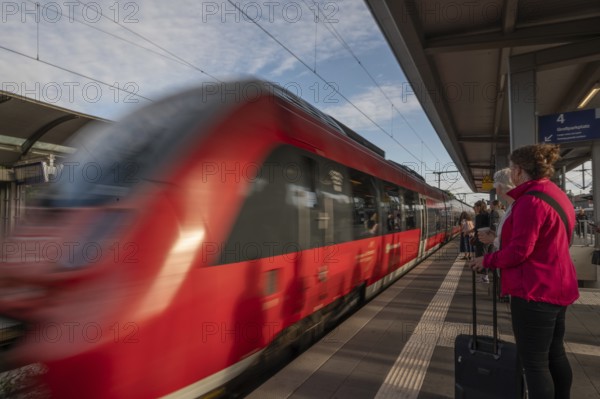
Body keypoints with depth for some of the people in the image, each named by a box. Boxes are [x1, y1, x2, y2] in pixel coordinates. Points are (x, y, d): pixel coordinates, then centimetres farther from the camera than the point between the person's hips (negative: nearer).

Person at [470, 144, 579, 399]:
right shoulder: (557, 195, 11)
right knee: (555, 354, 21)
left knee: (534, 362, 1)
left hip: (534, 291, -10)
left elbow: (519, 251, -23)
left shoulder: (531, 200, -21)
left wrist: (487, 260, -8)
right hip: (558, 287, 10)